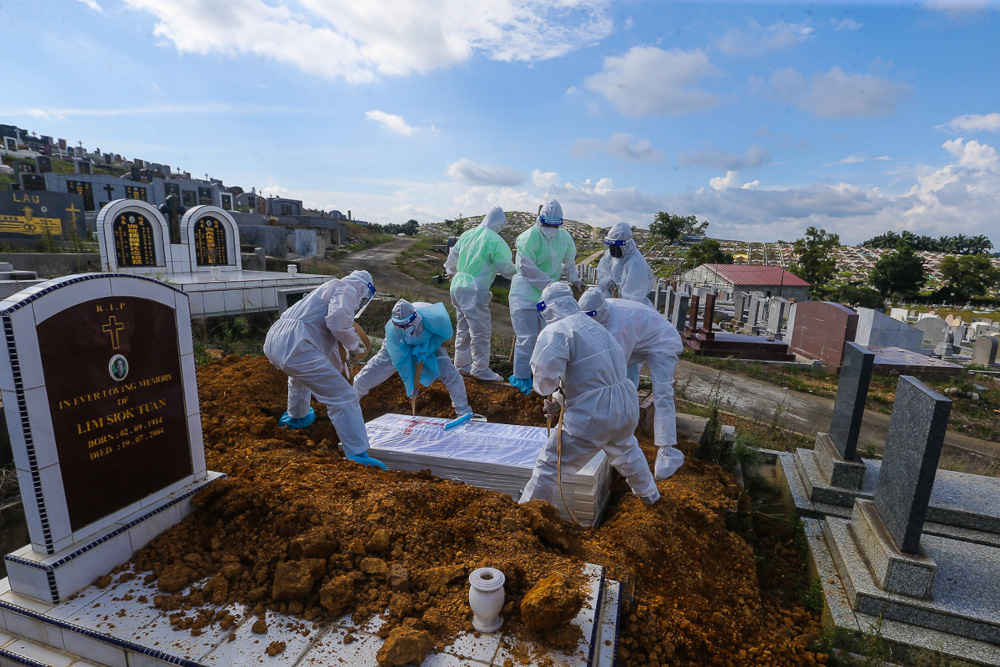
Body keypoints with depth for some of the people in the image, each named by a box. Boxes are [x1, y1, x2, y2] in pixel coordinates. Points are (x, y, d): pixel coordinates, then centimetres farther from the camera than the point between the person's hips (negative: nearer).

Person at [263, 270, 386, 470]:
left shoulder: (329, 288, 32)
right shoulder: (347, 289, 2)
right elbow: (337, 320, -19)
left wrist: (339, 365, 47)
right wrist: (354, 345, -2)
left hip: (272, 342, 10)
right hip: (295, 346, -10)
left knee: (300, 375, 43)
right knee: (343, 398, -9)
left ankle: (297, 417, 65)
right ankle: (358, 455, -12)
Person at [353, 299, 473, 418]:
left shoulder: (433, 317, -40)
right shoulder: (391, 330, -35)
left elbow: (445, 334, -16)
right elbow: (400, 360, -25)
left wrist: (427, 348, -28)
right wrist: (410, 384, -21)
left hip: (429, 346, 0)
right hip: (399, 349, 0)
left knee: (451, 375, -14)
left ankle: (463, 410, 10)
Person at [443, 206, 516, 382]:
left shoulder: (467, 234, 9)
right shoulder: (495, 241, -12)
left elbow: (453, 255, 21)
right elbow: (506, 269, -5)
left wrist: (451, 271, 41)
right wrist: (519, 270, 16)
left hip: (458, 287, 8)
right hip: (474, 290, -8)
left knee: (464, 328, 17)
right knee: (481, 331, 1)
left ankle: (462, 364, 26)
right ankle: (480, 369, 8)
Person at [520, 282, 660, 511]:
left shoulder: (555, 332, -13)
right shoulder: (595, 326, 12)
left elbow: (545, 374, -27)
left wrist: (550, 392, -4)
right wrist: (559, 399, 16)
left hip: (592, 416, -8)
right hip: (625, 406, 8)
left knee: (550, 466, 6)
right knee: (626, 450, 36)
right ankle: (649, 494, 60)